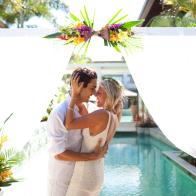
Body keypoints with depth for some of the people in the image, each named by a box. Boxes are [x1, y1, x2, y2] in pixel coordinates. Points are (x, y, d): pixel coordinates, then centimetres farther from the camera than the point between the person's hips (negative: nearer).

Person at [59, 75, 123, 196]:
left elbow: (69, 125, -23)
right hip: (97, 173, 9)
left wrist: (74, 95, -17)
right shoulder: (115, 118, 3)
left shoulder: (102, 114, -25)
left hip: (84, 176, -9)